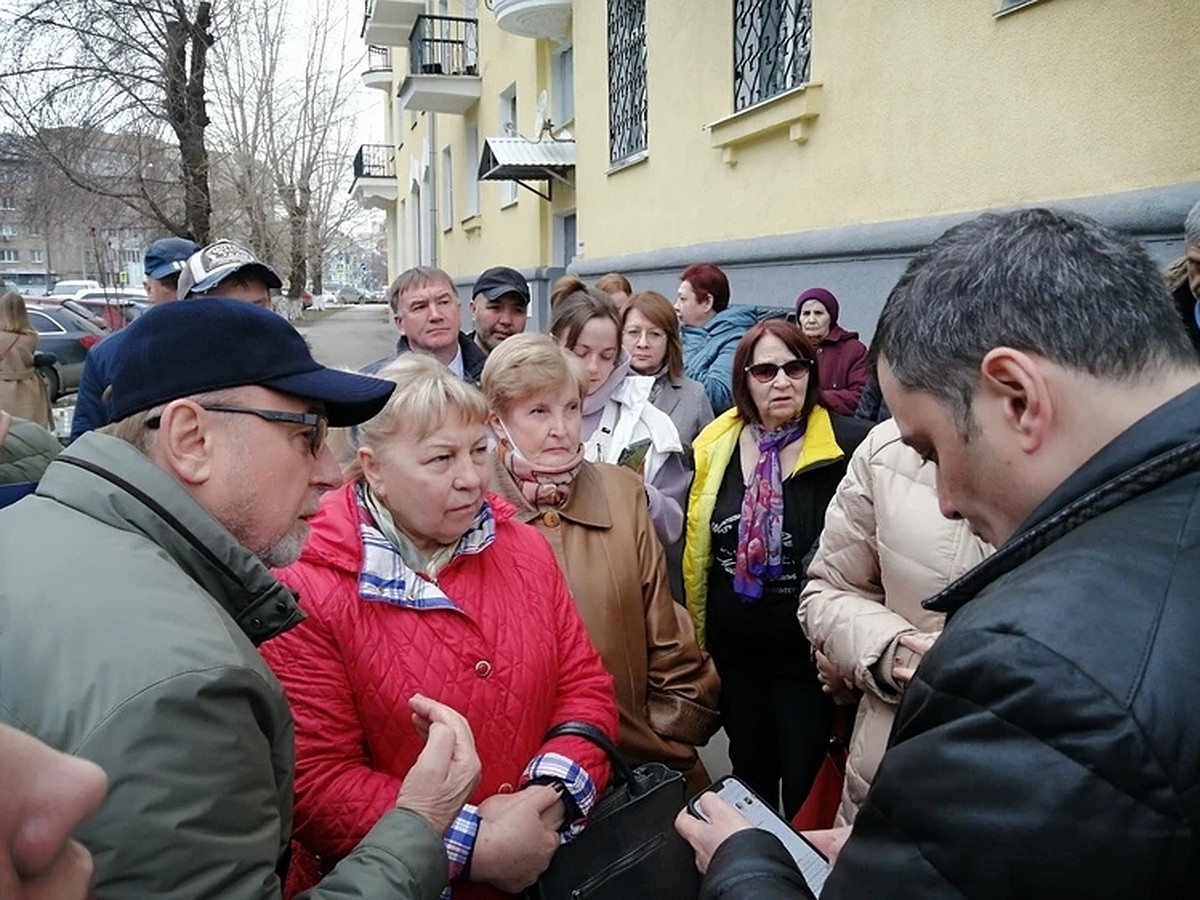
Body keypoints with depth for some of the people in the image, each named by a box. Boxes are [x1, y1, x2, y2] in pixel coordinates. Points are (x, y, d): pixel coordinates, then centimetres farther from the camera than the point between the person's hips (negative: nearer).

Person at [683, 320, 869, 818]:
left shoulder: (848, 447, -13)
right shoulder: (714, 446, 1)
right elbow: (696, 546, 8)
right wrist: (696, 636, 8)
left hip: (810, 650, -4)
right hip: (735, 649, 4)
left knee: (806, 786, 9)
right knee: (748, 775, 22)